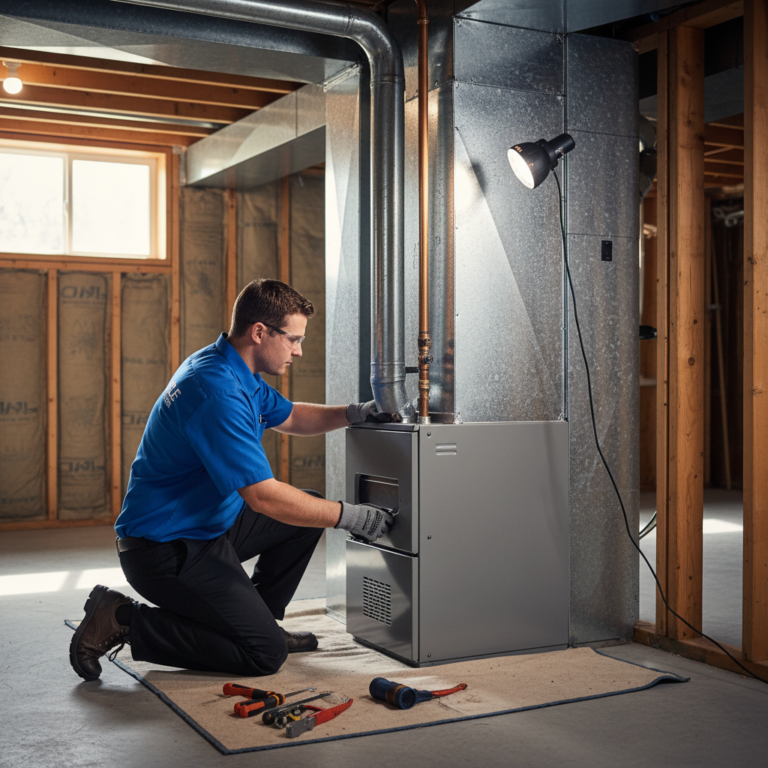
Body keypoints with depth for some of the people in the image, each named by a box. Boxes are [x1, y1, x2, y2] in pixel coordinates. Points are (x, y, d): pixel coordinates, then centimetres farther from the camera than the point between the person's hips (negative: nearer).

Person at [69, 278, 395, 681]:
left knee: (309, 507, 12)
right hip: (165, 549, -10)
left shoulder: (235, 372, 6)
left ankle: (256, 617, 19)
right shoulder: (216, 390, -27)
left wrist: (351, 413, 7)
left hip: (210, 524, 10)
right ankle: (124, 622, -4)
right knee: (265, 654, -12)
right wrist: (350, 516, -19)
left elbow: (289, 416, 24)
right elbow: (263, 497, -28)